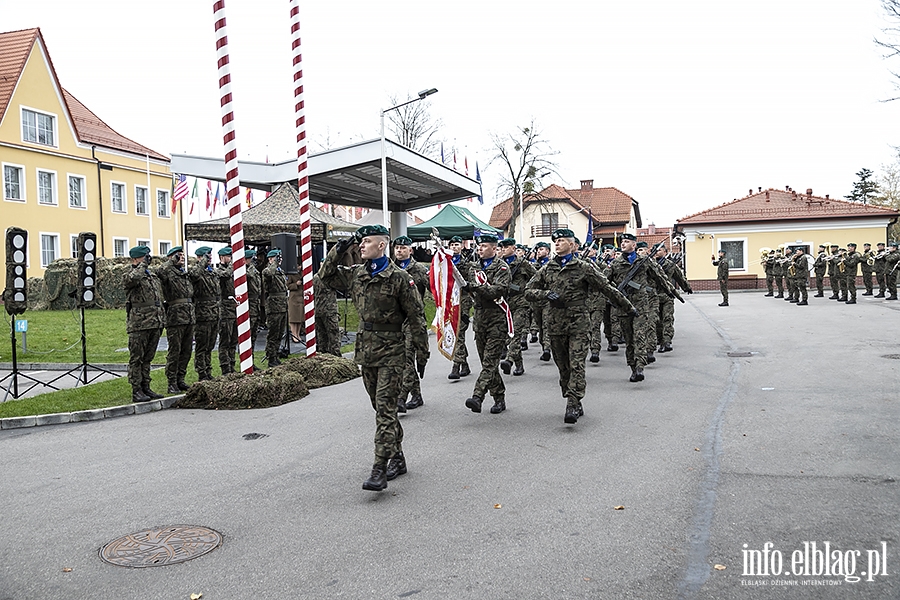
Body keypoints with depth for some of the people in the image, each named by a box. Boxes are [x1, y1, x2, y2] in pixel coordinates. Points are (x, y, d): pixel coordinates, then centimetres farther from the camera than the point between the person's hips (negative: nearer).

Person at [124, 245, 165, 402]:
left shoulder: (153, 275, 19)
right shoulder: (128, 275, -5)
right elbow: (132, 279, -33)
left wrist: (162, 319, 21)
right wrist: (143, 265, -18)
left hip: (155, 323, 7)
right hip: (138, 324, -7)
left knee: (147, 358, 13)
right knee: (136, 358, -1)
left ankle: (146, 388, 20)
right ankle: (136, 391, 2)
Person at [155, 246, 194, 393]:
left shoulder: (186, 274, 19)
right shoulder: (168, 273, -5)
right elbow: (160, 272, -31)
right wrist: (173, 261, -19)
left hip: (189, 318, 8)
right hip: (175, 318, -8)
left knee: (187, 351, 11)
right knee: (174, 352, -3)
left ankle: (180, 380, 21)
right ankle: (172, 383, 3)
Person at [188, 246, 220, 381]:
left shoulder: (213, 273, 18)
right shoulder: (196, 271, -8)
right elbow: (194, 273, -35)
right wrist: (203, 261, -24)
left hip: (215, 316, 8)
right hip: (202, 315, -8)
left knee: (209, 347, 15)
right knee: (201, 348, -1)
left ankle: (208, 374, 22)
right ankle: (202, 376, 4)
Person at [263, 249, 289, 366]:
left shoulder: (281, 272, 18)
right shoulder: (267, 271, -8)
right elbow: (268, 273, -36)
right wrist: (275, 263, -23)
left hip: (283, 308, 8)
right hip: (274, 308, -8)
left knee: (280, 335, 13)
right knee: (273, 335, -3)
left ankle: (275, 356, 22)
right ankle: (271, 359, 3)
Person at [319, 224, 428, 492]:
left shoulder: (399, 278, -11)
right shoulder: (356, 274, 7)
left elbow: (416, 317, -9)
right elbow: (326, 276, 18)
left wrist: (423, 354, -8)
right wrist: (339, 249, 4)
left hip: (391, 352, -7)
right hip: (366, 349, 7)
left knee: (385, 409, -9)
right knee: (381, 407, 13)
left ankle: (380, 470, -10)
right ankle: (397, 458, 26)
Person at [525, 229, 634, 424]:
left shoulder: (583, 267, 0)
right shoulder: (547, 269, 11)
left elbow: (607, 289, 3)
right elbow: (528, 291, 9)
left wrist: (628, 307, 7)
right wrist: (546, 294, -10)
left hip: (578, 323, -4)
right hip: (555, 324, 4)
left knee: (577, 365, -13)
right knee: (563, 367, 8)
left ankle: (572, 406, -16)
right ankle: (575, 405, 19)